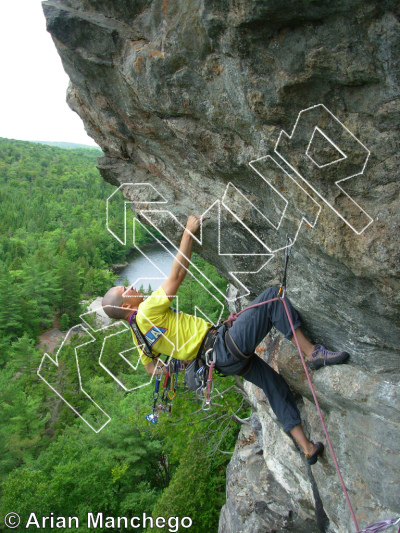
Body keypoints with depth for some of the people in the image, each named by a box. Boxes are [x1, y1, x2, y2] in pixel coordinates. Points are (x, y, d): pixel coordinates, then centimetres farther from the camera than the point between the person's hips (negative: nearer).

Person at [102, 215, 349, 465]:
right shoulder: (148, 311, -16)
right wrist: (189, 232, -7)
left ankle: (307, 447, 21)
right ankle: (313, 353, -9)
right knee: (272, 297, -12)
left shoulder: (138, 335, 11)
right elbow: (178, 273, -14)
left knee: (276, 386, 17)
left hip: (226, 361, 10)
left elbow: (151, 368, 20)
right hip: (226, 346, -10)